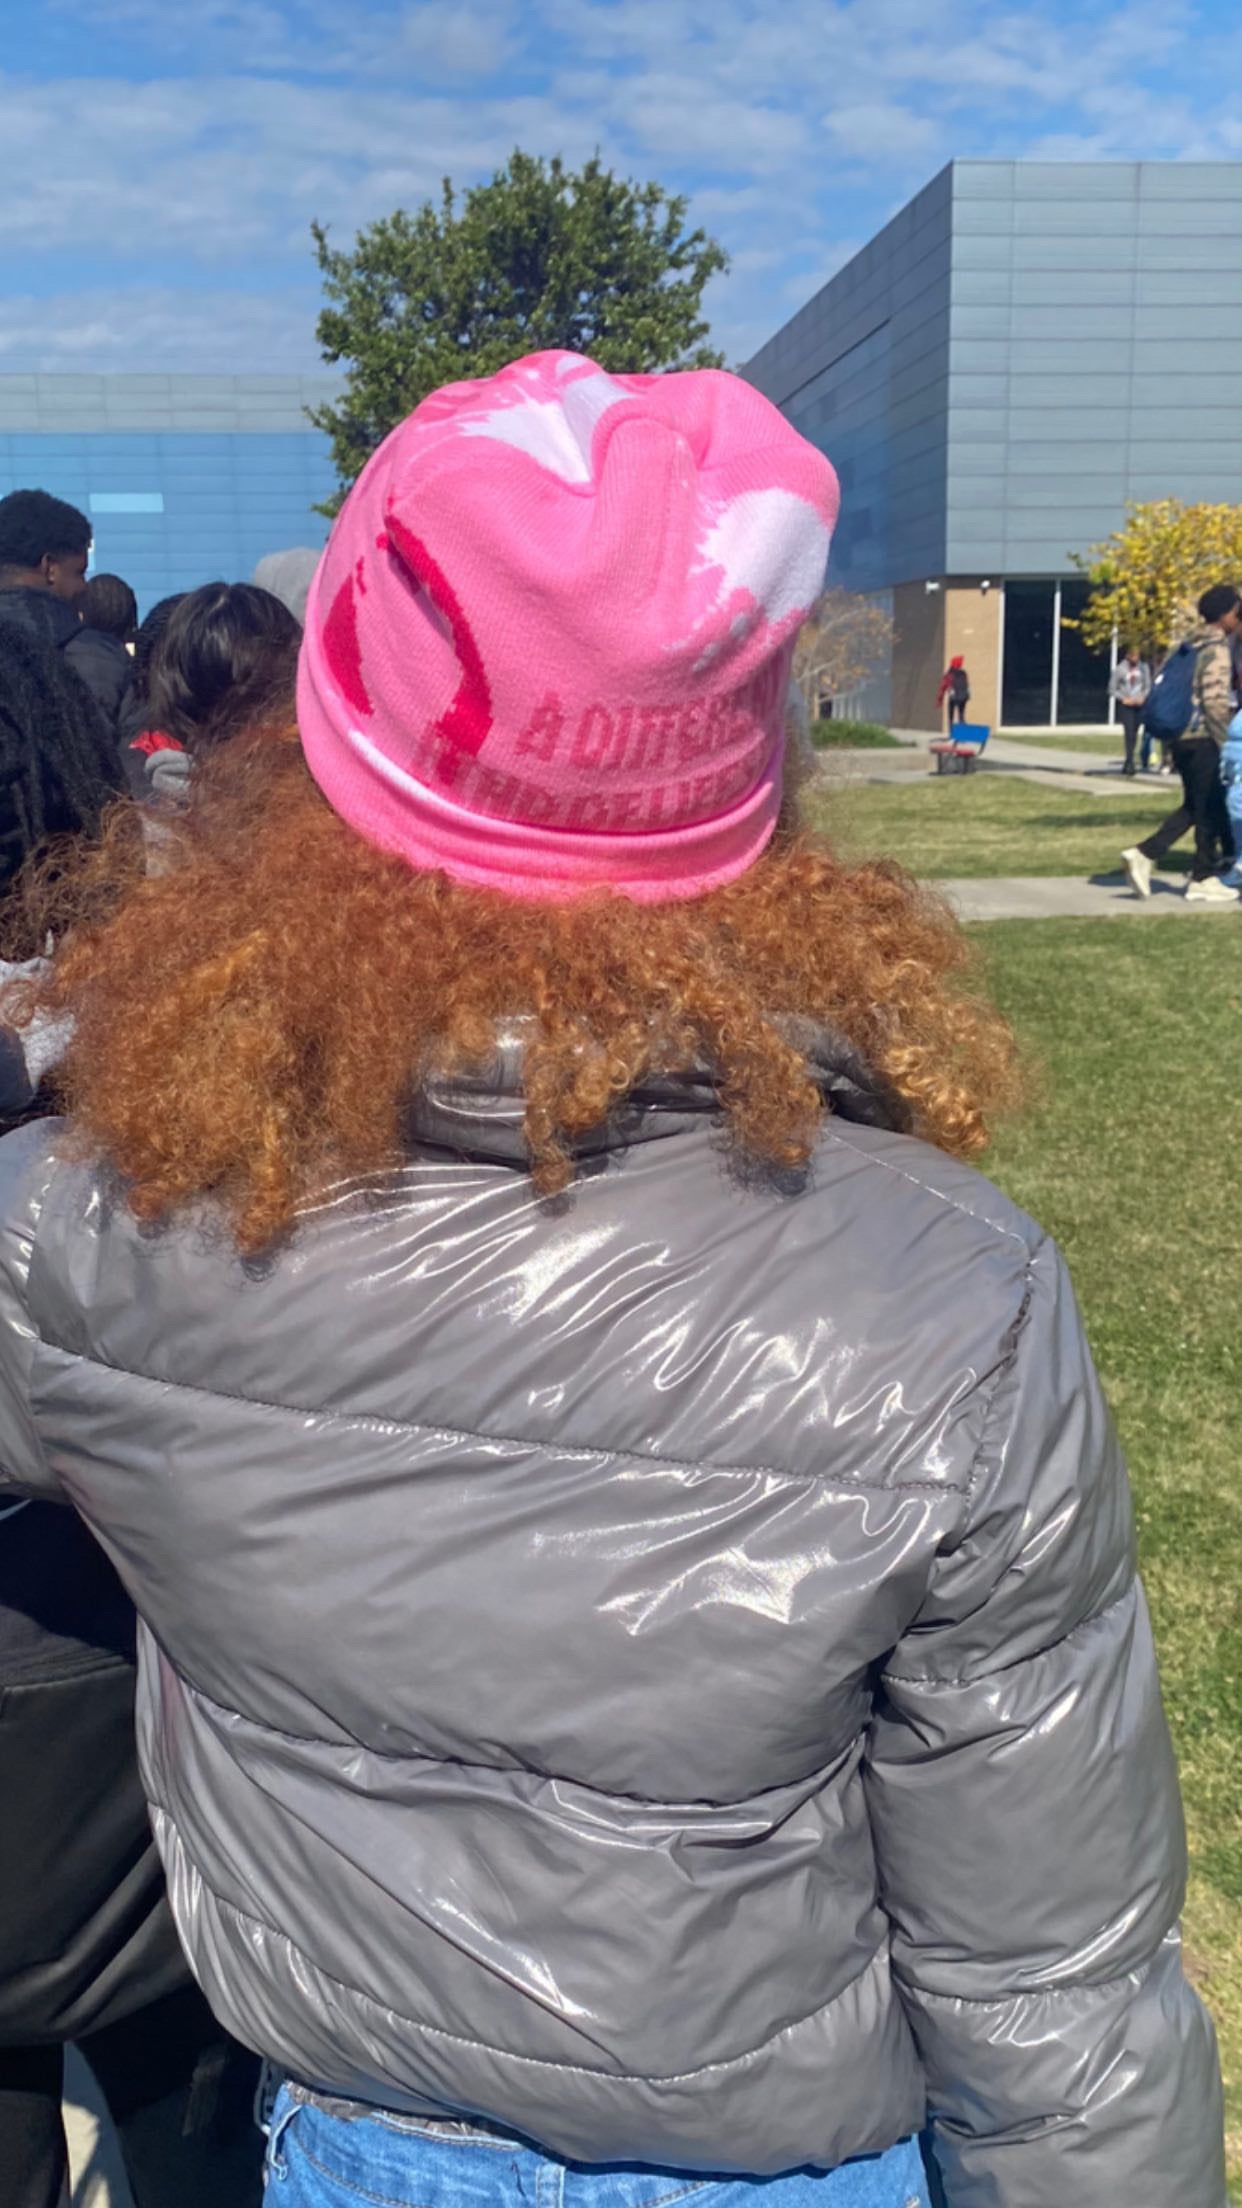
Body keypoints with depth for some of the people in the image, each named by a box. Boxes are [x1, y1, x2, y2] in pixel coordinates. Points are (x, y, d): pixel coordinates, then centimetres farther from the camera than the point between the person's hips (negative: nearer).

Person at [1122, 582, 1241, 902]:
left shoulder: (1193, 645, 15)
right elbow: (1214, 699, -20)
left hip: (1182, 736, 9)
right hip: (1203, 737, -9)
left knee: (1193, 807, 14)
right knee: (1210, 808, 1)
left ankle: (1144, 854, 3)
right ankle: (1203, 879, 8)